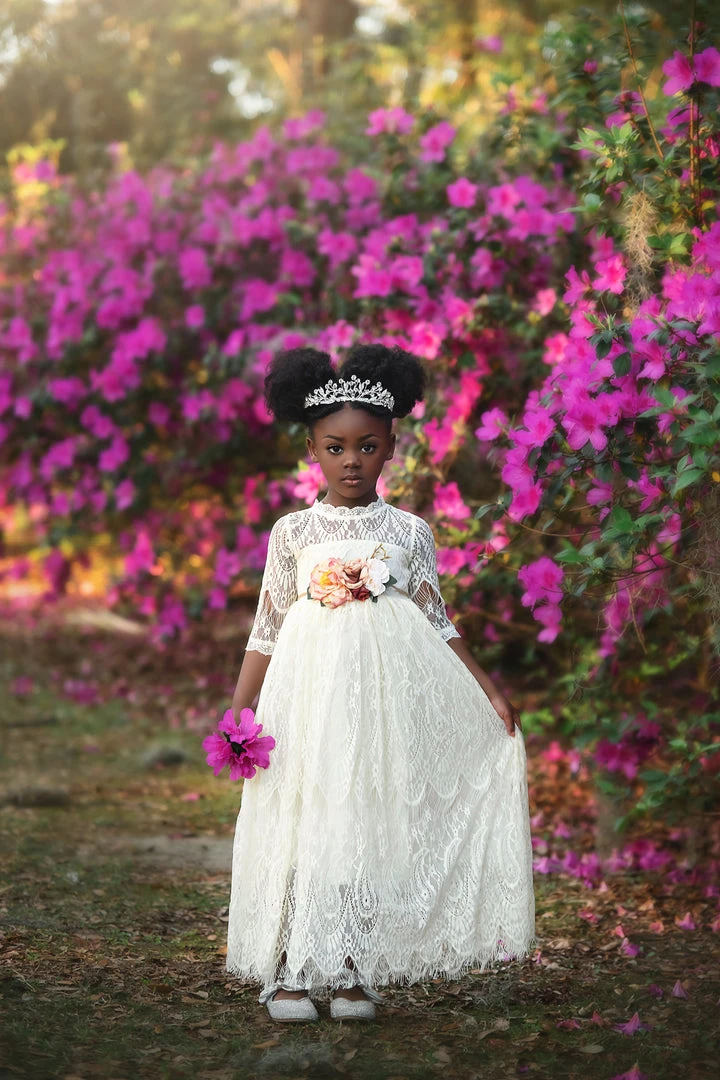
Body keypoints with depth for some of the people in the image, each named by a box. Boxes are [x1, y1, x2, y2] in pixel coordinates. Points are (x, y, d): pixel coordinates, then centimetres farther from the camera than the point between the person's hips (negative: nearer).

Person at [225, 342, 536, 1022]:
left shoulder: (409, 532, 6)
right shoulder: (293, 532, 5)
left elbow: (437, 623, 12)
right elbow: (267, 630, 8)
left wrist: (486, 691, 8)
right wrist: (238, 713, 3)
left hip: (385, 698, 1)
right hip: (309, 694, -1)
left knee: (370, 826, -1)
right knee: (300, 821, -5)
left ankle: (352, 974, 5)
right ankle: (288, 973, 0)